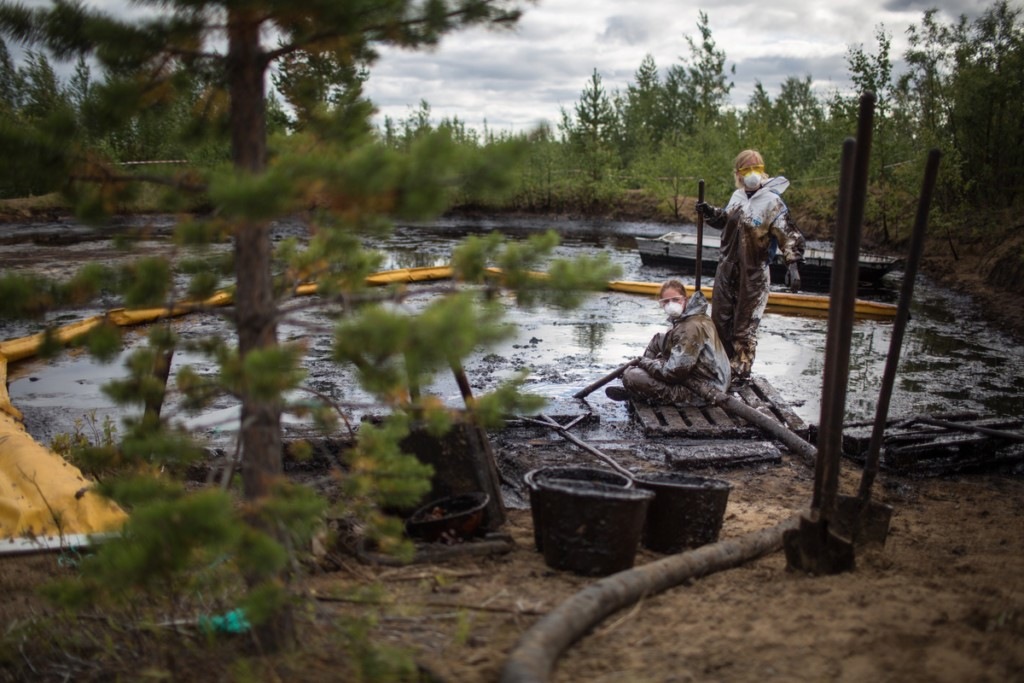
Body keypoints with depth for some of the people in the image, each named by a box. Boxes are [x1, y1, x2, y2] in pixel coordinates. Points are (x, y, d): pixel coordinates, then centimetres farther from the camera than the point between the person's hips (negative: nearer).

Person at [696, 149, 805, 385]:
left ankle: (741, 370, 13)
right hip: (727, 268, 7)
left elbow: (789, 236, -17)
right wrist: (710, 212, 10)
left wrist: (793, 264, -27)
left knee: (745, 324, 1)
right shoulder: (738, 196, 8)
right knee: (720, 319, 15)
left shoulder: (772, 202, -13)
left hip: (752, 274, -7)